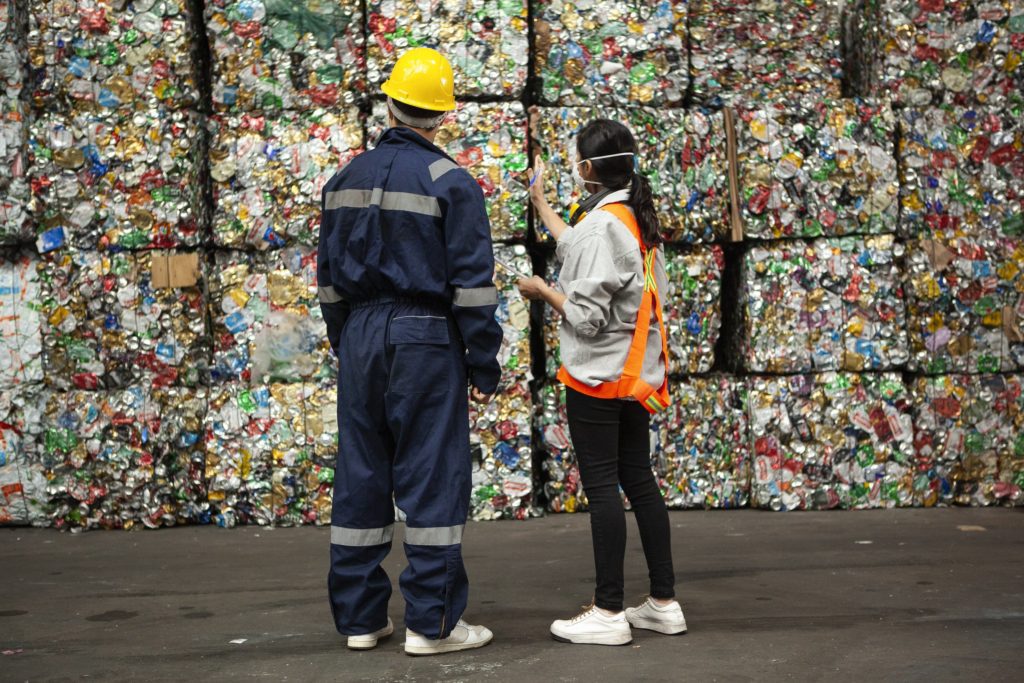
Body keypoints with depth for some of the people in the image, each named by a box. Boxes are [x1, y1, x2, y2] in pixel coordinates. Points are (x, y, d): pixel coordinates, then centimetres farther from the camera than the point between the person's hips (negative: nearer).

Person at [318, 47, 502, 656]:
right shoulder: (451, 183, -7)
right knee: (432, 475, -1)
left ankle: (360, 616, 16)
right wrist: (484, 363, -4)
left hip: (359, 337, 5)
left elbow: (329, 276, 15)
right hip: (425, 339, -5)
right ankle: (432, 622, 1)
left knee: (361, 474, 10)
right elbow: (472, 282, -10)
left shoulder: (346, 180, 10)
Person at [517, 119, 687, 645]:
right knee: (639, 481, 12)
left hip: (597, 378, -9)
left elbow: (586, 315, -21)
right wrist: (539, 201, 37)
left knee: (601, 487, -3)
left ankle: (608, 612, 1)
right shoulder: (637, 216, 10)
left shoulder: (601, 223, -18)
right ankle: (664, 602, 17)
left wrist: (542, 291, -4)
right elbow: (578, 250, 27)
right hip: (635, 375, 9)